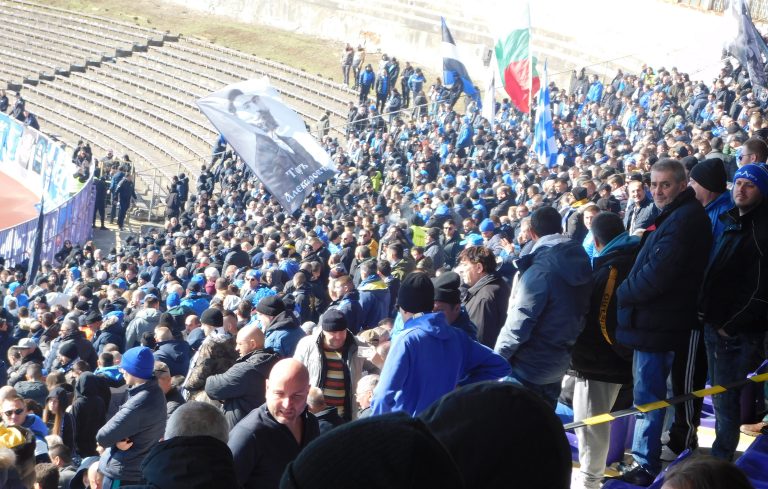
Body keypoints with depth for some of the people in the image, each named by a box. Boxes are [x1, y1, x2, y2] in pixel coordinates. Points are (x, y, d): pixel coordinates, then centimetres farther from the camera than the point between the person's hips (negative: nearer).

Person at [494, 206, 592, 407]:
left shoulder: (539, 270, -21)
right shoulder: (579, 261, 3)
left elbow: (520, 322, -22)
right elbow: (579, 311, 8)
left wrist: (498, 356, -10)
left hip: (528, 367, -8)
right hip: (558, 364, 8)